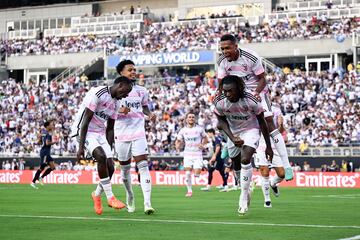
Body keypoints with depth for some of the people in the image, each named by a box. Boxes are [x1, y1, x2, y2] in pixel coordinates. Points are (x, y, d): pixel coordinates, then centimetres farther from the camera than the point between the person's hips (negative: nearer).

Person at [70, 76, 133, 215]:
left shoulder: (115, 103, 8)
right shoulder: (97, 94, -19)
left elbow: (110, 129, 13)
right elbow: (85, 121, -21)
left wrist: (109, 151, 8)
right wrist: (81, 147, -23)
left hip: (100, 134, 8)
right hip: (85, 132, -8)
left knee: (110, 167, -3)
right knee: (101, 157, -28)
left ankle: (97, 195, 24)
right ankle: (110, 197, -20)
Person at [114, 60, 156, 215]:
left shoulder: (141, 91, 9)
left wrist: (150, 114, 2)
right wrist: (119, 111, -20)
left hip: (138, 133, 1)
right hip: (121, 135, -1)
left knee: (143, 166, -12)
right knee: (125, 168, 10)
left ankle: (147, 203, -18)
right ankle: (130, 196, 35)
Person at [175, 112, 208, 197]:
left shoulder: (199, 129, 1)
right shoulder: (183, 130, 3)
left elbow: (205, 138, 13)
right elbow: (178, 140, 10)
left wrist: (203, 144, -7)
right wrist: (177, 146, -12)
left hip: (198, 154, -1)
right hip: (187, 154, 1)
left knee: (197, 174, -9)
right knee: (188, 173, -10)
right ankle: (189, 191, 4)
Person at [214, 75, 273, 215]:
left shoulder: (251, 101, -30)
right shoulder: (220, 102, -23)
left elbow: (262, 123, -15)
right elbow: (222, 121, -5)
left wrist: (268, 147, -9)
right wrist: (232, 138, -21)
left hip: (250, 130, -4)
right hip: (233, 132, 4)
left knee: (245, 160, -24)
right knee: (236, 165, 12)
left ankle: (244, 197, -15)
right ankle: (245, 190, 36)